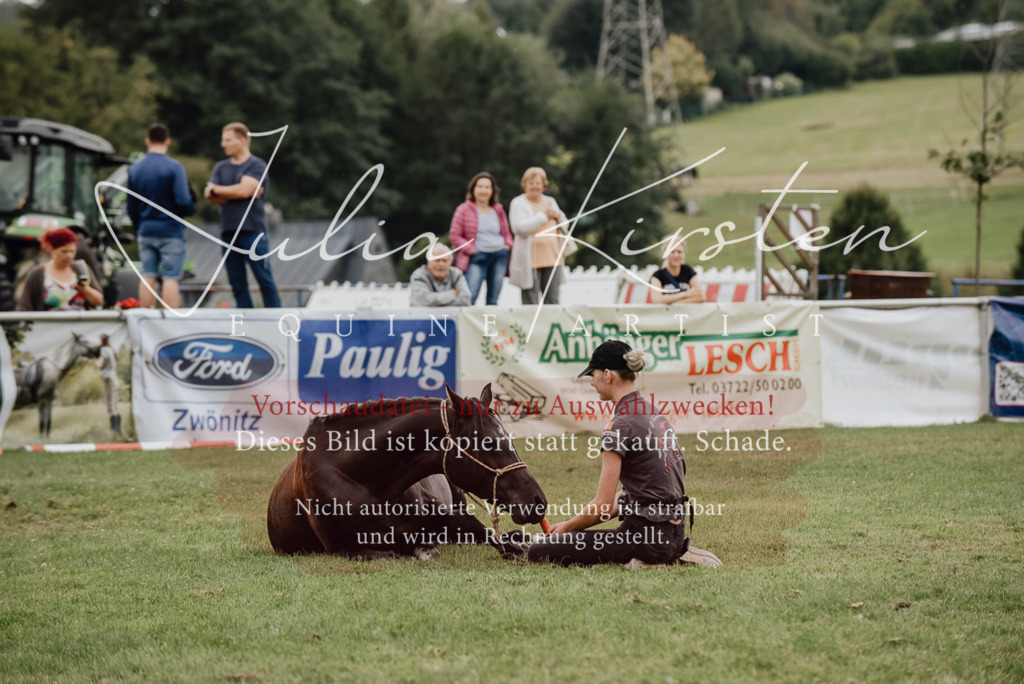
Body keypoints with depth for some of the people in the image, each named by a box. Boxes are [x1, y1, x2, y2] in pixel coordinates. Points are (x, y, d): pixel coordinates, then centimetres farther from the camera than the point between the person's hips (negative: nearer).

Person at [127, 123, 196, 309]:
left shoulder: (134, 169, 6)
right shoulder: (174, 168, -11)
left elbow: (131, 207, 12)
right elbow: (184, 203, -16)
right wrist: (191, 209, 6)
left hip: (145, 232, 5)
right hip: (170, 231, -5)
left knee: (148, 277, 8)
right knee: (171, 278, -4)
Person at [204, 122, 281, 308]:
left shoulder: (257, 165, -1)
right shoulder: (220, 167, 15)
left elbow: (245, 190, -14)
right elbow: (211, 198, 4)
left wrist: (215, 189, -1)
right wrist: (234, 193, -10)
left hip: (253, 231, -5)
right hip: (229, 232, 5)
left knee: (265, 280, -6)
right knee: (237, 284, 4)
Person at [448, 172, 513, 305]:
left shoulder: (498, 210, 15)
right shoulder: (464, 210, 2)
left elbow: (506, 233, 27)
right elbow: (454, 235, 0)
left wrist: (507, 245, 6)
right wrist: (471, 249, -10)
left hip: (499, 256, 5)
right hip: (477, 257, -5)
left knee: (493, 299, 4)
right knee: (469, 297, -20)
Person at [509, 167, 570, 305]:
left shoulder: (550, 202, 18)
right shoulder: (518, 204, 1)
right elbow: (520, 228, -14)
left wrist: (558, 216, -1)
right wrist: (543, 216, -12)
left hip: (551, 260, 5)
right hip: (530, 261, -5)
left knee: (552, 301, 3)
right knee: (530, 303, -5)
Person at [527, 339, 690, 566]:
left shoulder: (621, 426, -14)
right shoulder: (655, 415, 14)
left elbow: (603, 505, -14)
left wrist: (567, 527, 4)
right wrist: (571, 526, 17)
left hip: (646, 535, -9)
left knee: (539, 552, -7)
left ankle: (637, 565, -11)